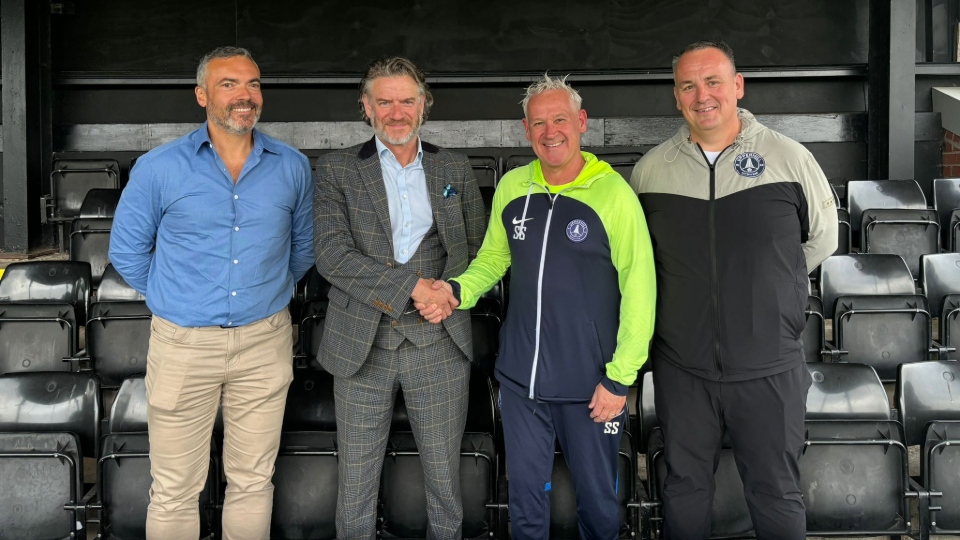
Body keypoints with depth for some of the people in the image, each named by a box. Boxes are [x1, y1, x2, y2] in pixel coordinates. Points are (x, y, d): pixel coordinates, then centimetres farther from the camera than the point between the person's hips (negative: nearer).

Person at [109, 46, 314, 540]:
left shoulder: (292, 167, 2)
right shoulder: (159, 168, -5)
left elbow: (303, 245, 18)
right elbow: (127, 250, 6)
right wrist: (174, 299, 9)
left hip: (265, 344, 2)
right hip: (184, 345, -2)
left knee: (253, 482, 12)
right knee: (174, 492, 5)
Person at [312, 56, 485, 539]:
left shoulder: (455, 170, 9)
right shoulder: (336, 170, 1)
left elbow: (476, 253, 12)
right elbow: (332, 255, -11)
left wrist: (444, 293, -7)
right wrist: (411, 286, -19)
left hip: (438, 340, 2)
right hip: (362, 342, -1)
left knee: (445, 477, 8)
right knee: (356, 477, 7)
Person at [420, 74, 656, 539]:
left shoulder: (613, 193, -12)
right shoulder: (512, 187, 2)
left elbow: (639, 290, -11)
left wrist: (619, 378, -12)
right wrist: (458, 291, -5)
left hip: (589, 384, -4)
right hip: (520, 378, 4)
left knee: (597, 497, 13)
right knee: (525, 493, 17)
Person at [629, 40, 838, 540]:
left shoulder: (790, 158, -5)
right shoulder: (650, 169, 0)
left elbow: (821, 239, 9)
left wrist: (769, 286, 9)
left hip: (769, 369, -1)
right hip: (681, 368, 2)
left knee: (776, 496, 10)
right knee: (684, 490, 16)